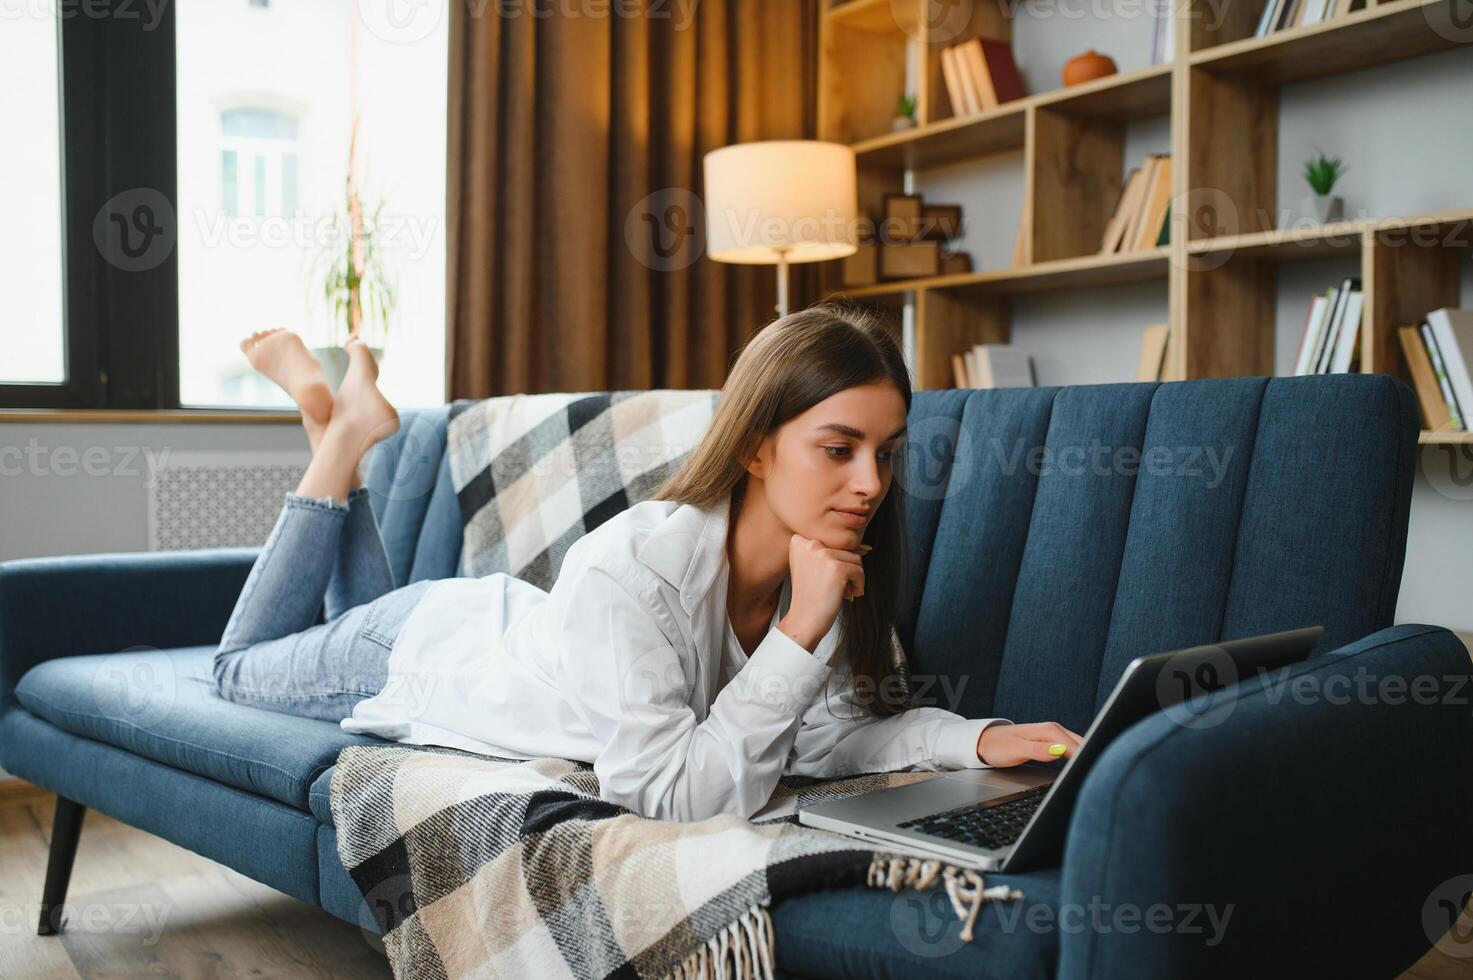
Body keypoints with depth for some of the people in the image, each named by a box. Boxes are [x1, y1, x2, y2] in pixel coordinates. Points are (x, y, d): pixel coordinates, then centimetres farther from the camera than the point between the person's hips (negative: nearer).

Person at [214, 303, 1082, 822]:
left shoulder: (829, 567, -25)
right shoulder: (630, 569, -45)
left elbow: (836, 728, -19)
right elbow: (669, 794, -45)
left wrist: (977, 737, -36)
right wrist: (800, 632, -49)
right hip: (419, 651, -5)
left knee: (363, 610, 36)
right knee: (243, 667, 26)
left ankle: (344, 421, 33)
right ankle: (343, 436, 24)